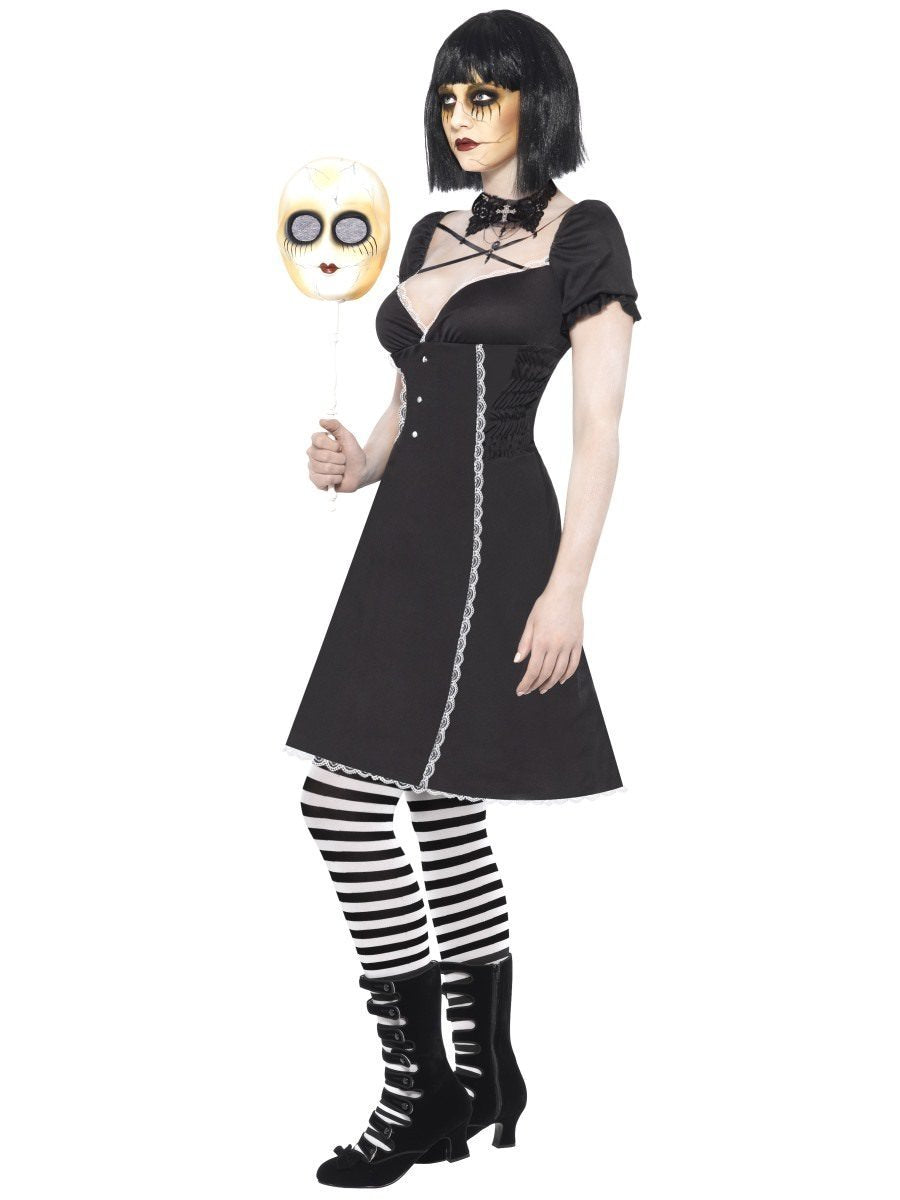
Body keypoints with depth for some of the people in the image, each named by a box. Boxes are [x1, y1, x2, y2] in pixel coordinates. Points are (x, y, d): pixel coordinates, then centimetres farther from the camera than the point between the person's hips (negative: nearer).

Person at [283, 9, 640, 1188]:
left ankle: (422, 1085, -3)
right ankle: (484, 1072, 23)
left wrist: (566, 589, -16)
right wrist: (356, 463, 2)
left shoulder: (582, 233, -3)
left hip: (493, 536, -8)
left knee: (344, 796, -13)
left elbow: (598, 429, -9)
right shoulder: (431, 235, 17)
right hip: (411, 531, 8)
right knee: (443, 804, 11)